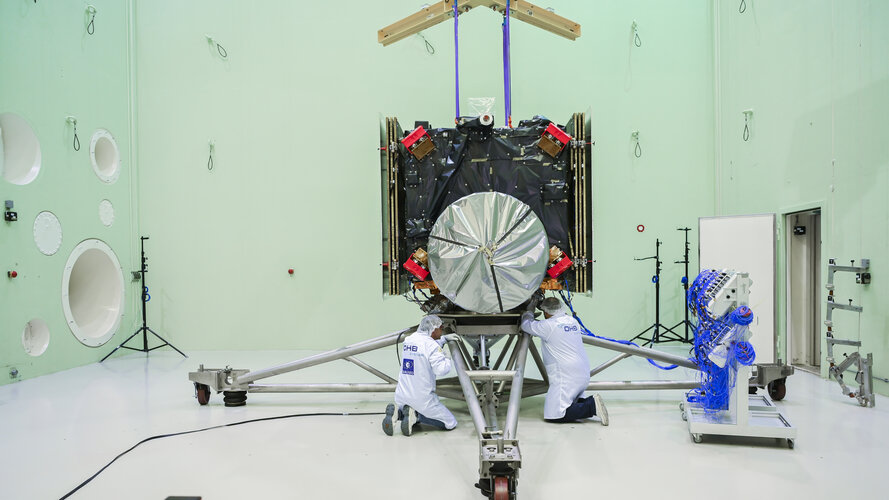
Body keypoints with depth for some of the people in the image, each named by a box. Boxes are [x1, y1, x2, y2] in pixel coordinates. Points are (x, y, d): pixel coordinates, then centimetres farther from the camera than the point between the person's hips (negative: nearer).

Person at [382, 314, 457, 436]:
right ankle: (416, 415, -9)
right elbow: (441, 370, -22)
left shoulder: (408, 340, 8)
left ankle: (397, 412, 4)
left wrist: (444, 339, 27)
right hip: (422, 399, -7)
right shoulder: (431, 345, -15)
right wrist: (447, 359, -3)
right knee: (451, 423, 4)